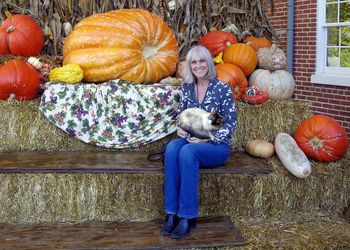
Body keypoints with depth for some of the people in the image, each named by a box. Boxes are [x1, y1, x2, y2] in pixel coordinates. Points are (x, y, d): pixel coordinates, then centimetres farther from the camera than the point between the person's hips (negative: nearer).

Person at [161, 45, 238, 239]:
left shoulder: (222, 89, -8)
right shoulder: (186, 87, 7)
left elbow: (231, 123, -9)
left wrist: (207, 138, -19)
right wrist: (180, 129, -8)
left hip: (217, 145, -4)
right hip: (191, 141, 4)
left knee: (187, 152, -36)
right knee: (172, 148, -31)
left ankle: (188, 217, -29)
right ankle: (171, 213, -30)